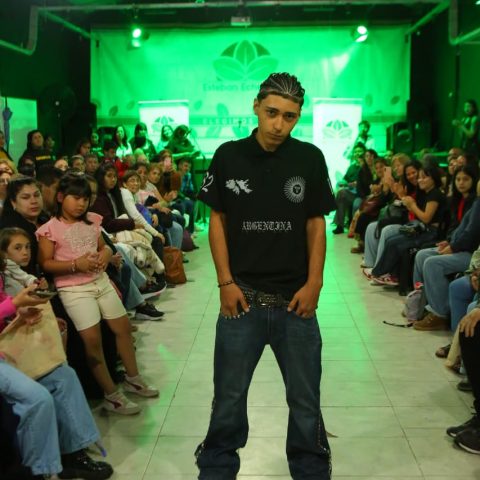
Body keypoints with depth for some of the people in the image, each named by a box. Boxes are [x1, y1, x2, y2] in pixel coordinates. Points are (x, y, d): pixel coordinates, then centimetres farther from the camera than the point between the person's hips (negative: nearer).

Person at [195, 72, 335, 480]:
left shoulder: (311, 159, -3)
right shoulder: (229, 156, -3)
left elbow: (316, 224, 3)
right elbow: (217, 221, 2)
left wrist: (314, 283, -5)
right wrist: (226, 283, -4)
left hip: (295, 299, 1)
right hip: (243, 297, 0)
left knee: (305, 400, 12)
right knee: (229, 396, 12)